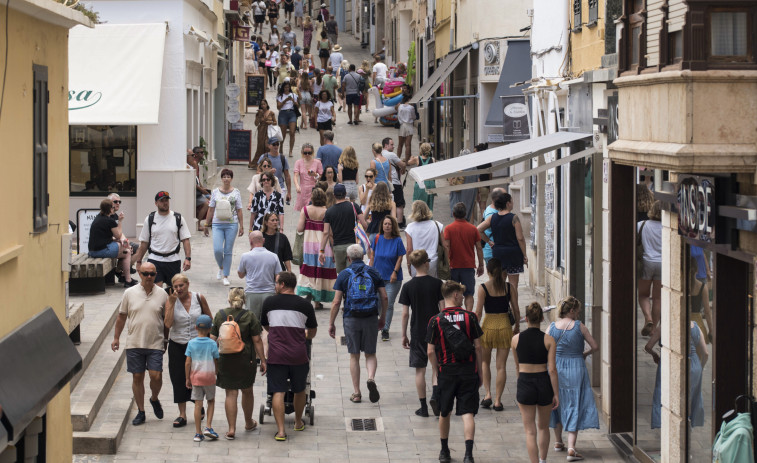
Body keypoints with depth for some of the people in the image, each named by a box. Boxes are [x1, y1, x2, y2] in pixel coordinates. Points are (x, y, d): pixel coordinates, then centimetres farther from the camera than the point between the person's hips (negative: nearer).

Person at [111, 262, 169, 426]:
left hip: (155, 344, -1)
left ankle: (154, 399, 23)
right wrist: (116, 337, 9)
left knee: (156, 376, -8)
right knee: (137, 377, 4)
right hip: (134, 343, 1)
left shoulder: (162, 294, 2)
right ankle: (140, 412, 15)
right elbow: (121, 316, 9)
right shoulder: (130, 293, 1)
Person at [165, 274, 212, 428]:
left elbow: (209, 318, 8)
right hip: (177, 346, 0)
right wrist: (172, 303, -21)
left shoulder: (199, 298, -4)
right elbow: (167, 324, -18)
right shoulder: (171, 301, -6)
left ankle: (199, 407, 31)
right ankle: (182, 415, 9)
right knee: (179, 380, 1)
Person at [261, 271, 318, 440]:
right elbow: (312, 331, 16)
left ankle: (281, 430, -9)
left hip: (276, 355, -1)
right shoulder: (304, 305, 2)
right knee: (299, 390, 19)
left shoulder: (269, 302, 2)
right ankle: (298, 423, 36)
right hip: (299, 355, 1)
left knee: (278, 392, -1)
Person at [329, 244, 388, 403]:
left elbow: (336, 302, -5)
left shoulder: (344, 275, -1)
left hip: (351, 319, -1)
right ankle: (371, 378, -17)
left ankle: (356, 393, 9)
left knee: (354, 356, 8)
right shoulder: (373, 273, 4)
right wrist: (383, 317, 15)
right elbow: (384, 297, 2)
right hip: (371, 318, 1)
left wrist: (331, 323, 2)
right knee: (370, 354, 12)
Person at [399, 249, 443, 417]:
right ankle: (435, 394, -11)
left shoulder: (408, 287, -5)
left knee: (420, 370, 7)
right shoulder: (437, 283, -6)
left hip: (417, 333, 0)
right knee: (437, 366, 13)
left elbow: (405, 313, -4)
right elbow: (443, 309, -5)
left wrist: (404, 335, 5)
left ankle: (423, 407, 9)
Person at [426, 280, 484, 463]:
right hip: (468, 371, -1)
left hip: (446, 371, 1)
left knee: (444, 413, 17)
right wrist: (480, 372, 7)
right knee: (468, 413, -2)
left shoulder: (435, 320, -4)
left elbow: (430, 352, -5)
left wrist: (437, 372, 9)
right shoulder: (470, 317, -4)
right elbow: (478, 347, -2)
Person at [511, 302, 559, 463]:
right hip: (544, 384, 1)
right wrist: (556, 394, -4)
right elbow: (552, 369, -10)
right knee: (543, 427, 23)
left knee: (530, 431, 4)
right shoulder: (549, 340, -7)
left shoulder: (516, 339, -3)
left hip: (525, 384, -1)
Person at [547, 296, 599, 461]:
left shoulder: (552, 327, -3)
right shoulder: (579, 327, -7)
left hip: (556, 370, 3)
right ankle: (571, 447, -10)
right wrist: (585, 354, 17)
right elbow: (595, 347, -3)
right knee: (574, 407, 0)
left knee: (557, 404, 21)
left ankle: (558, 441, 33)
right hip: (576, 370, -3)